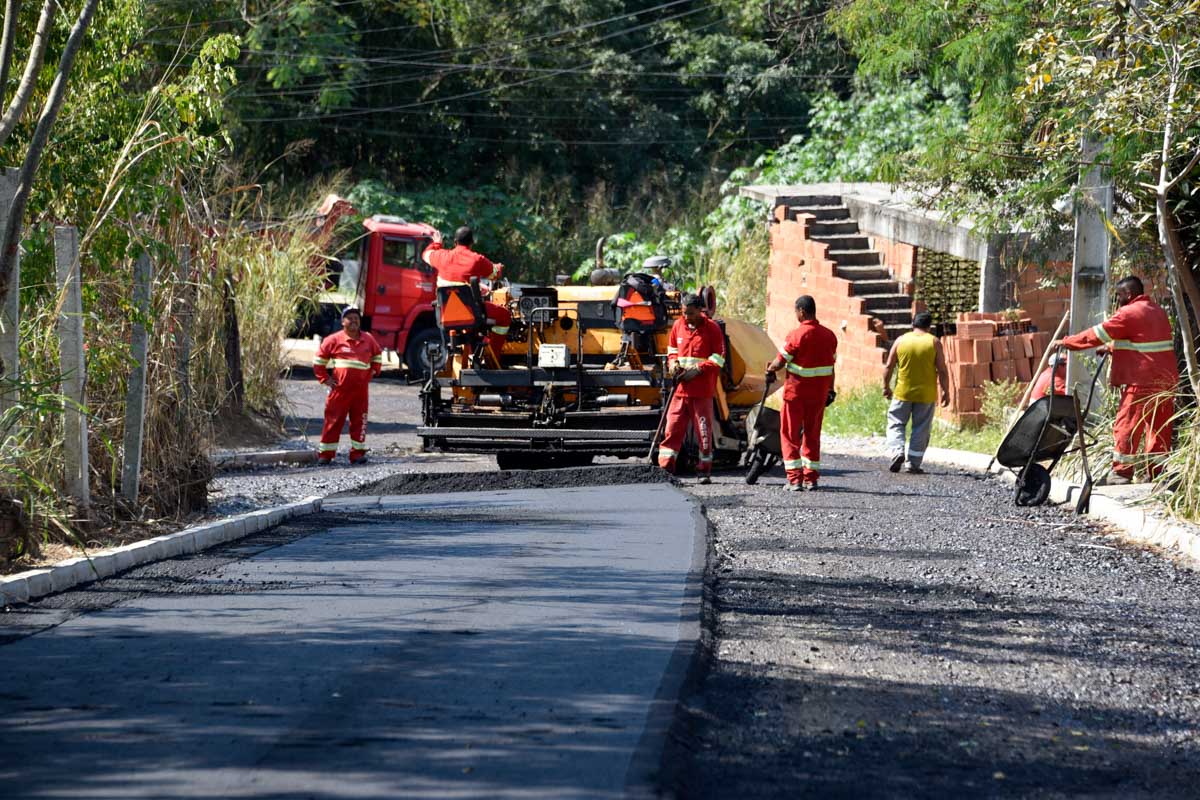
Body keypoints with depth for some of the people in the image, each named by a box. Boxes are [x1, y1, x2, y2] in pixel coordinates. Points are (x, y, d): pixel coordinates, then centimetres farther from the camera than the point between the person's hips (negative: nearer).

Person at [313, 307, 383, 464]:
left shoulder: (368, 340, 10)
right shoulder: (334, 340, -2)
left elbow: (377, 356, 28)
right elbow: (319, 360, 5)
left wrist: (372, 373, 16)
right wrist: (325, 379, 0)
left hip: (360, 389, 3)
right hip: (340, 389, -3)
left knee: (359, 421, 3)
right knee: (333, 420, -1)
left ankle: (357, 453, 9)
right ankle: (326, 454, 3)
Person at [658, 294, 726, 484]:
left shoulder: (712, 328, -4)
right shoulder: (678, 325, 9)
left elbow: (718, 359, -5)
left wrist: (698, 370, -15)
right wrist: (673, 363, 1)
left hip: (702, 391, -4)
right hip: (680, 389, 4)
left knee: (704, 431, 2)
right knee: (672, 428, -1)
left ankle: (705, 471, 10)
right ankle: (665, 468, -1)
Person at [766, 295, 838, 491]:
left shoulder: (796, 335, -16)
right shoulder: (829, 336, 2)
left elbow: (780, 362, -10)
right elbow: (830, 366, 8)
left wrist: (770, 369, 11)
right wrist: (830, 391, 16)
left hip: (796, 392, -5)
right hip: (819, 392, 5)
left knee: (790, 434, 4)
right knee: (812, 434, 14)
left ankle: (794, 479, -4)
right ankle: (811, 478, 13)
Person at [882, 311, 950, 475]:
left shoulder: (901, 340, 2)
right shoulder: (934, 342, -2)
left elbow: (888, 366, 3)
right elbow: (942, 370, -5)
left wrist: (886, 386, 15)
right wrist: (946, 392, 3)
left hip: (903, 393, 1)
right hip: (926, 394, 0)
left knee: (896, 424, 11)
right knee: (921, 429, 7)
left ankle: (897, 451, -11)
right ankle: (914, 464, 6)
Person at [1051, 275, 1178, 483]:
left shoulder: (1129, 314, -10)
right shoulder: (1157, 311, 16)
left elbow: (1096, 335, -7)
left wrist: (1066, 342, 1)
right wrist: (1111, 347, 29)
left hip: (1142, 382, -8)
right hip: (1166, 380, 8)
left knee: (1126, 425, -2)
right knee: (1159, 427, 10)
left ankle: (1122, 472, -1)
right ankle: (1157, 472, 12)